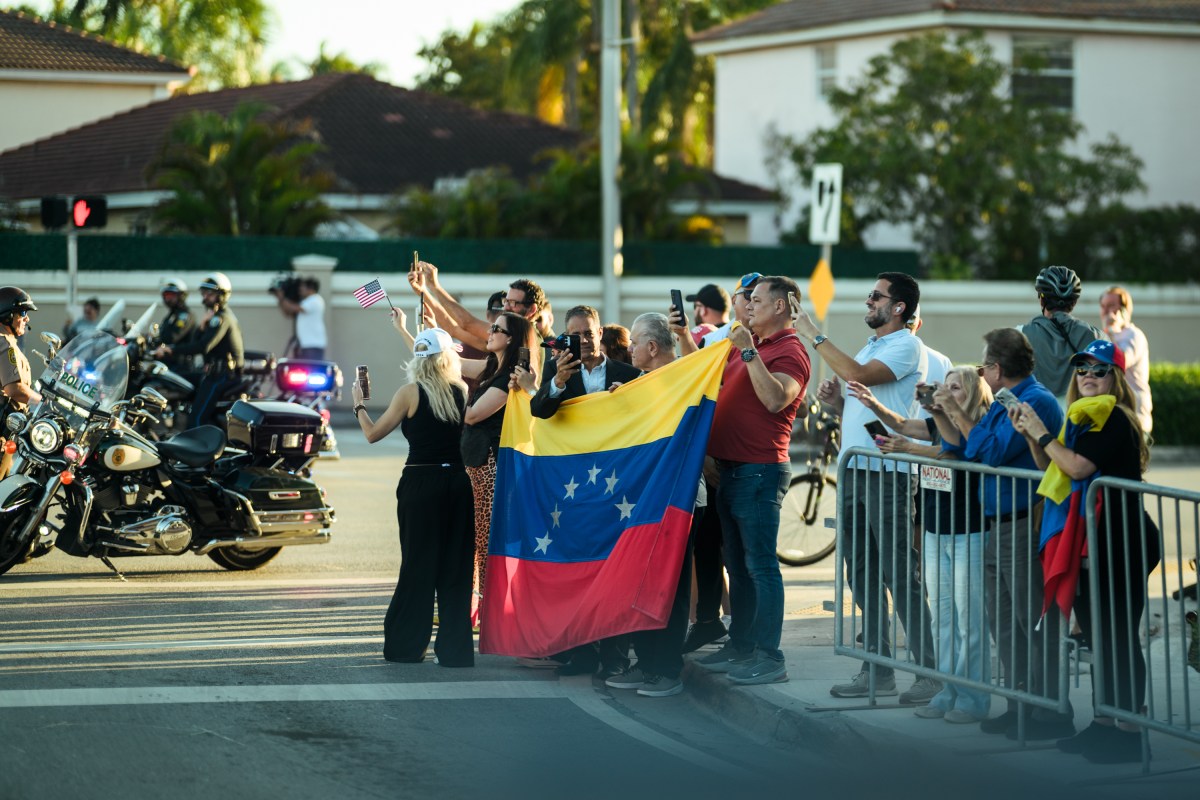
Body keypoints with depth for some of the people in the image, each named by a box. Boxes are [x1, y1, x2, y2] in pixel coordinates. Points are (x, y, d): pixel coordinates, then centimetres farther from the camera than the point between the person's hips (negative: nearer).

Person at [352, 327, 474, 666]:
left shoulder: (410, 393, -6)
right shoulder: (462, 391, 3)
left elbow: (373, 433, -2)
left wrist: (359, 405, 19)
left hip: (420, 483, -3)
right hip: (456, 482, 3)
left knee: (418, 564, 4)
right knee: (455, 568, 6)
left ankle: (405, 644, 11)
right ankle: (455, 648, 6)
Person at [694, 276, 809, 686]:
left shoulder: (790, 352, -11)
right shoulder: (746, 344, 18)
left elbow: (775, 399, -27)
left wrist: (749, 352, -25)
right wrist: (684, 336, 18)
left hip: (760, 469, -10)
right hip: (731, 467, 10)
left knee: (761, 566, -9)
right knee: (738, 564, 15)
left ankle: (770, 658, -8)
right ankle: (740, 647, 23)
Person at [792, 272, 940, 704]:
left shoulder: (906, 346, -8)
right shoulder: (868, 349, 21)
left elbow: (859, 376, -22)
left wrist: (814, 336, -14)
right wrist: (834, 400, 5)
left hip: (887, 472, -9)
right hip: (853, 470, 9)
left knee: (901, 575, -10)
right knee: (862, 575, 10)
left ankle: (931, 672, -7)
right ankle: (877, 668, 17)